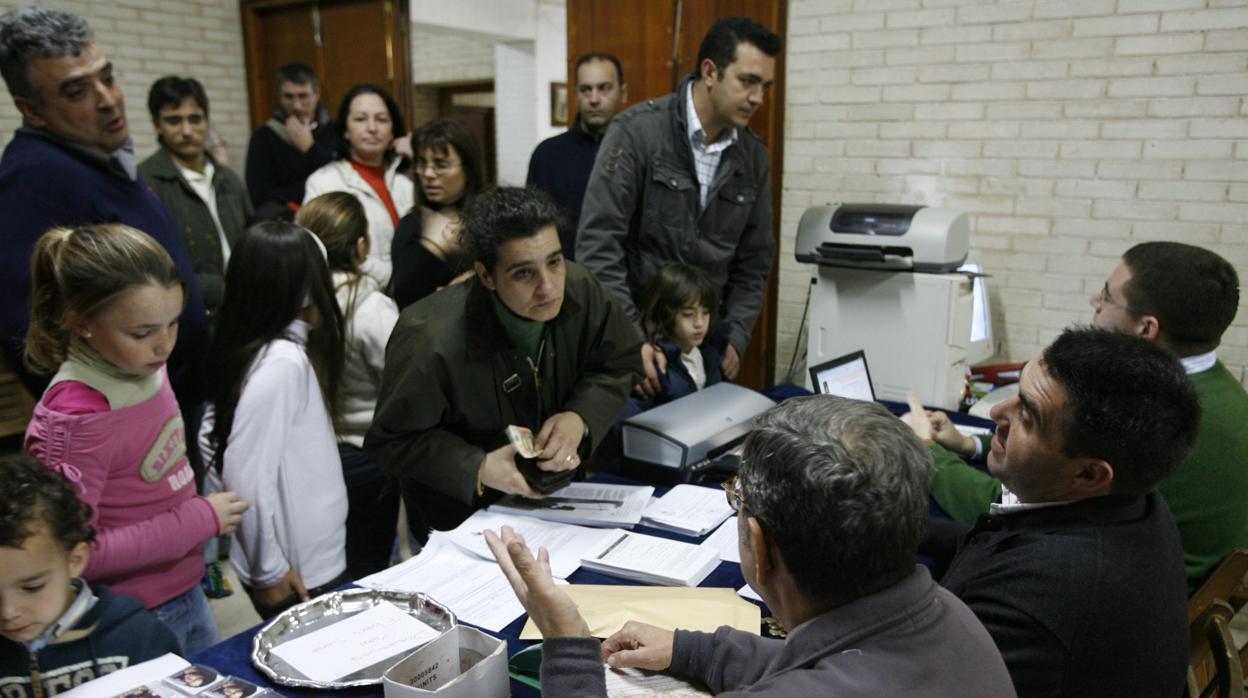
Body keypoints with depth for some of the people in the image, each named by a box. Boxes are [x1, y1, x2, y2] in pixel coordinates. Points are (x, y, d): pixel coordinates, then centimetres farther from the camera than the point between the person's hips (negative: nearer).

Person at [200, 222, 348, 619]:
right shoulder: (283, 361, -24)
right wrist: (270, 572, -16)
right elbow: (250, 474, -26)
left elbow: (212, 439, 10)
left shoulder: (242, 348, 2)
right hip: (300, 573, -8)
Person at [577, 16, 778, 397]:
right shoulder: (636, 132, -12)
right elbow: (598, 242, -16)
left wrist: (736, 337, -2)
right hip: (634, 331, -4)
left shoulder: (753, 156, 4)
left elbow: (754, 260, 9)